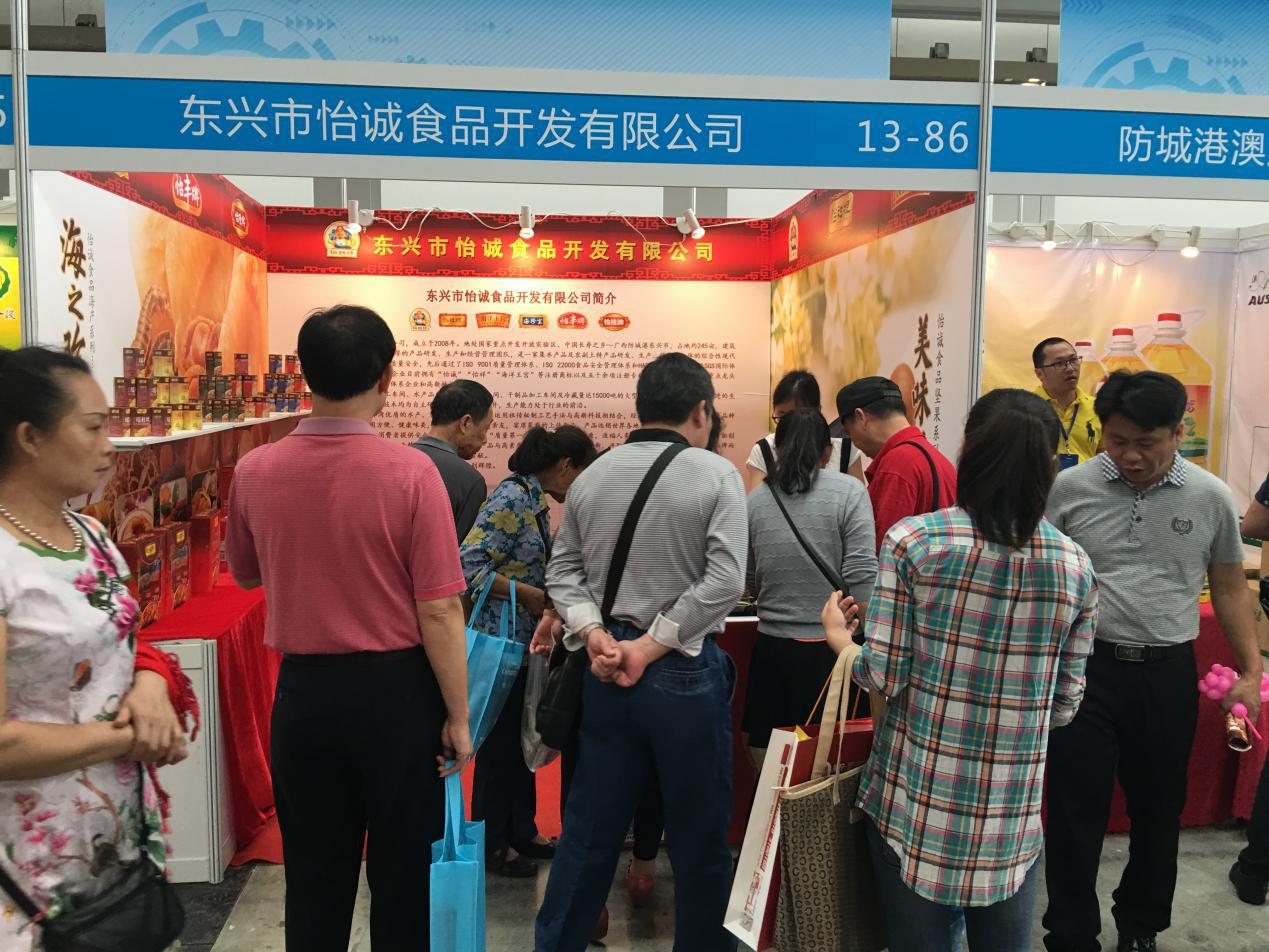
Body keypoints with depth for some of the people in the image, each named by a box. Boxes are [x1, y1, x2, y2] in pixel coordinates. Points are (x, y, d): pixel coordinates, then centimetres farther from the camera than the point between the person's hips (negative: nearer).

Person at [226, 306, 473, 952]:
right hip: (396, 688, -3)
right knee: (402, 874, 14)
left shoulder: (254, 471, -6)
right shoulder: (409, 472, -18)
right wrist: (458, 717, -6)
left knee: (314, 877, 18)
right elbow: (438, 614, -16)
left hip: (304, 688, 3)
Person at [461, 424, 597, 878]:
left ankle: (521, 831, 32)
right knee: (500, 741, 4)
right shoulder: (511, 497, -19)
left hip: (526, 642, 9)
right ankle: (492, 844, 20)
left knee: (522, 738, 18)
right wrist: (530, 595, -22)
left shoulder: (535, 500, 9)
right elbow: (468, 565, -25)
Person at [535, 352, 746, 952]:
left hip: (605, 668, 5)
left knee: (590, 827, 15)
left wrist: (594, 634, -7)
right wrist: (652, 646, -14)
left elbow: (563, 571, 4)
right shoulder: (716, 474, -9)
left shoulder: (591, 476, 6)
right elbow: (725, 581, -17)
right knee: (699, 837, 11)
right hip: (685, 671, -4)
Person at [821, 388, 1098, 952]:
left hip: (917, 801, -2)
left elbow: (885, 677, -11)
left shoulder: (912, 541, -12)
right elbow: (1065, 704, 3)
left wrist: (838, 636, 8)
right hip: (1013, 811, 3)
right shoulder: (1075, 566, -2)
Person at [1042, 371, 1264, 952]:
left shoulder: (1211, 498, 0)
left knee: (1159, 810, 17)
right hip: (1084, 668, -2)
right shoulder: (1069, 488, -5)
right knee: (1075, 813, 5)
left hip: (1168, 675, 2)